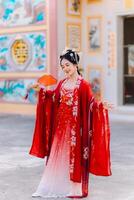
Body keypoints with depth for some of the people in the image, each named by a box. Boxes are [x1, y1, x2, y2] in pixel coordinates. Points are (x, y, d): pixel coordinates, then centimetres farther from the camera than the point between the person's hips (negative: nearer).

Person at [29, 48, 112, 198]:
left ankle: (75, 189, 16)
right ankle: (58, 186, 24)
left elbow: (91, 103, -14)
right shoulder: (62, 83, 8)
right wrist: (41, 90, 20)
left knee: (74, 156, 3)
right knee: (58, 156, 12)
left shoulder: (83, 85, -12)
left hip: (75, 127, -6)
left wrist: (100, 105, -32)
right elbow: (54, 97, 21)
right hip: (61, 126, 6)